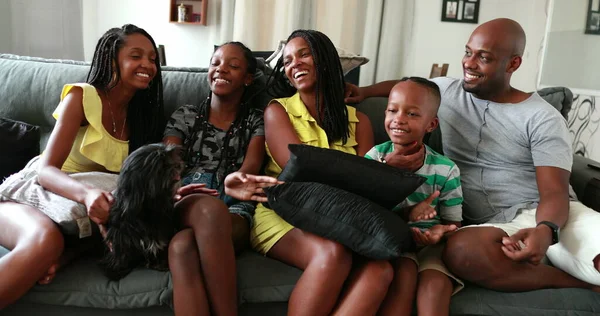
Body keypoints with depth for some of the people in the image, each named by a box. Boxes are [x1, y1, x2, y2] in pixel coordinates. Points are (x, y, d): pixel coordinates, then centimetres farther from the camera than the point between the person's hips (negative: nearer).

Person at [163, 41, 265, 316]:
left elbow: (250, 168, 1)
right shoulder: (184, 116, 21)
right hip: (186, 207, 1)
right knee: (210, 208, -40)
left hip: (235, 210, 0)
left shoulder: (257, 121, 19)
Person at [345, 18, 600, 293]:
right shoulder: (445, 90, 11)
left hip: (548, 218, -3)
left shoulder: (543, 119, 0)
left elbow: (555, 193, -8)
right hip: (498, 226, 3)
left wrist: (545, 230, -31)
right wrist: (363, 91, 13)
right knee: (462, 250, -38)